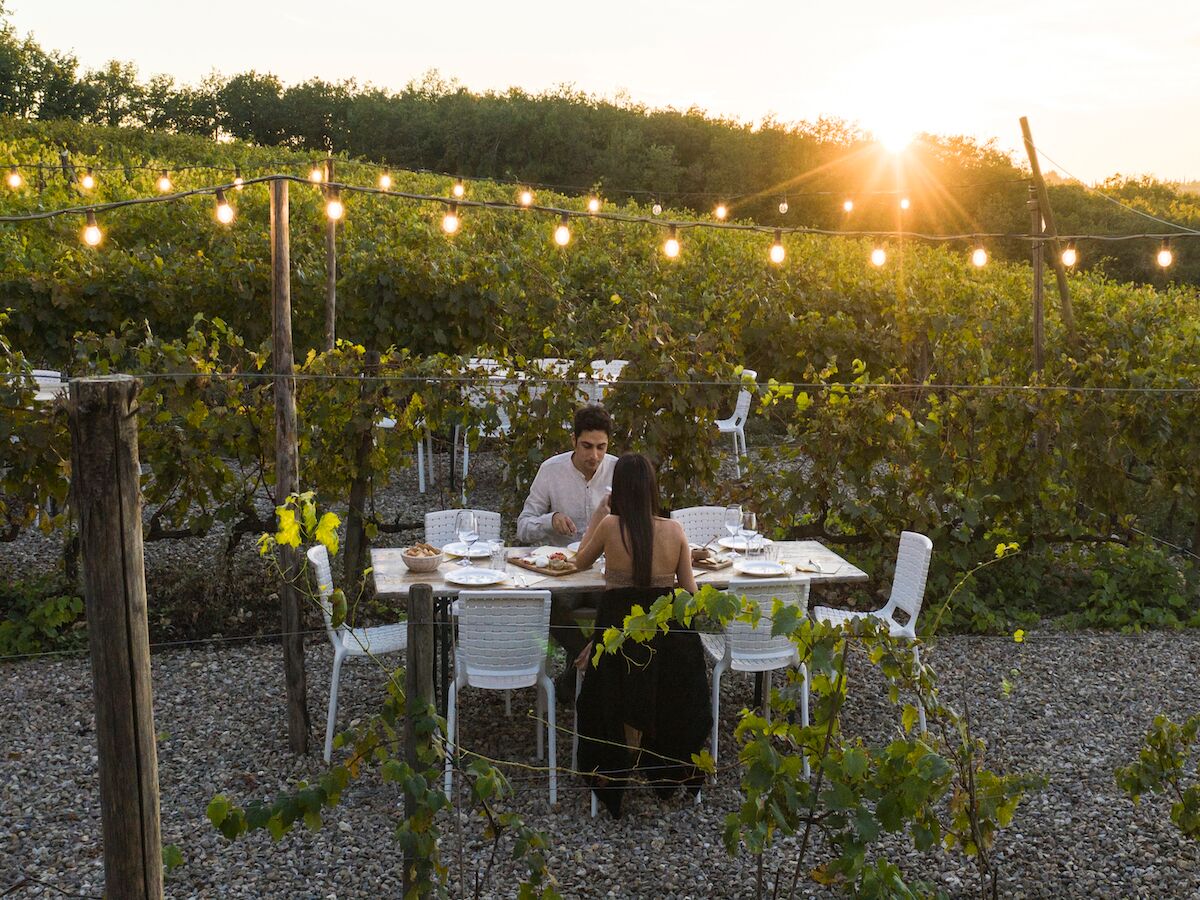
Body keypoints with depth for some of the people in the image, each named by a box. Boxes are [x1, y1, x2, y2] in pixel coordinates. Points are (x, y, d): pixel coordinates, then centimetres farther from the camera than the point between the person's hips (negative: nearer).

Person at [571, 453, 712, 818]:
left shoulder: (611, 525, -8)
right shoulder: (674, 529, -4)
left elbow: (581, 561, 12)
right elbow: (690, 591, 2)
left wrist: (599, 512, 16)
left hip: (619, 629, -2)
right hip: (668, 633, 2)